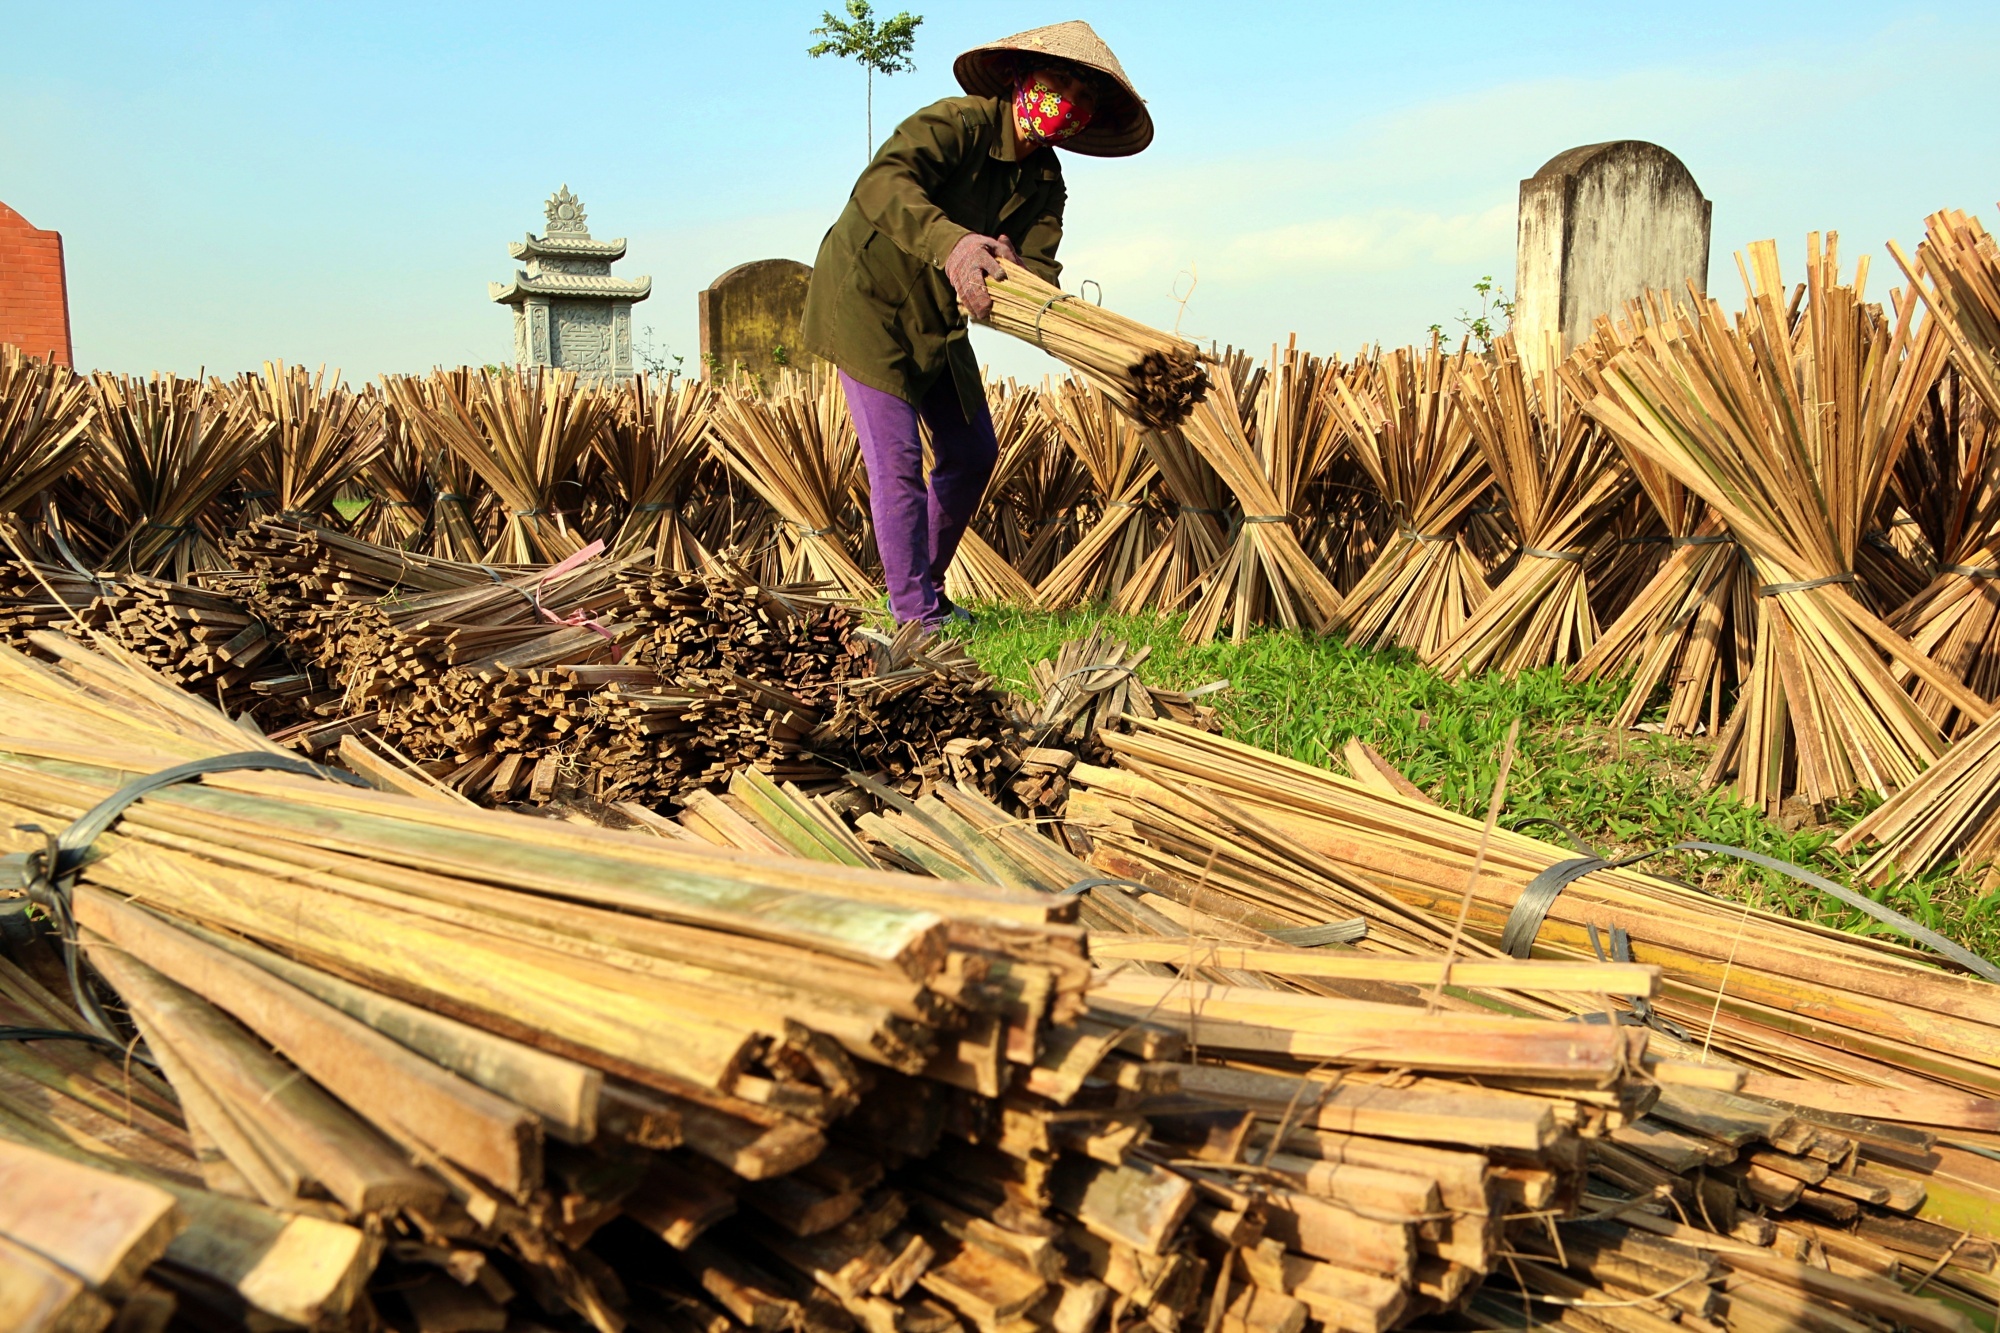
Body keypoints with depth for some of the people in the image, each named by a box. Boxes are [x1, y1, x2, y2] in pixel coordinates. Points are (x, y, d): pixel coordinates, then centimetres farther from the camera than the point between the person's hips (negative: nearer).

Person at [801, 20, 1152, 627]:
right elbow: (881, 182, -40)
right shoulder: (958, 122, -22)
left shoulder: (1045, 182, 1)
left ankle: (926, 594, 26)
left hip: (938, 316, 8)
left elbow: (1036, 268, -15)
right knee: (897, 461, -13)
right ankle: (915, 620, -6)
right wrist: (950, 243, -56)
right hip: (866, 299, -8)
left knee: (972, 453, 10)